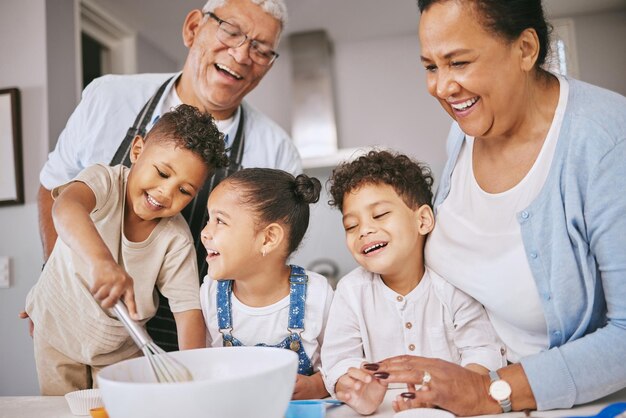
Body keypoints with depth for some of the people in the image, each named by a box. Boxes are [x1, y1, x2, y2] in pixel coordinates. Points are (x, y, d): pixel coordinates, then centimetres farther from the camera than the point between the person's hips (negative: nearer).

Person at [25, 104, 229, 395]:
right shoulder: (105, 181, -25)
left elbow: (188, 308, -19)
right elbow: (65, 207, -48)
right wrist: (102, 259, -67)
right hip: (58, 329, -1)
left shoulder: (177, 238, -19)